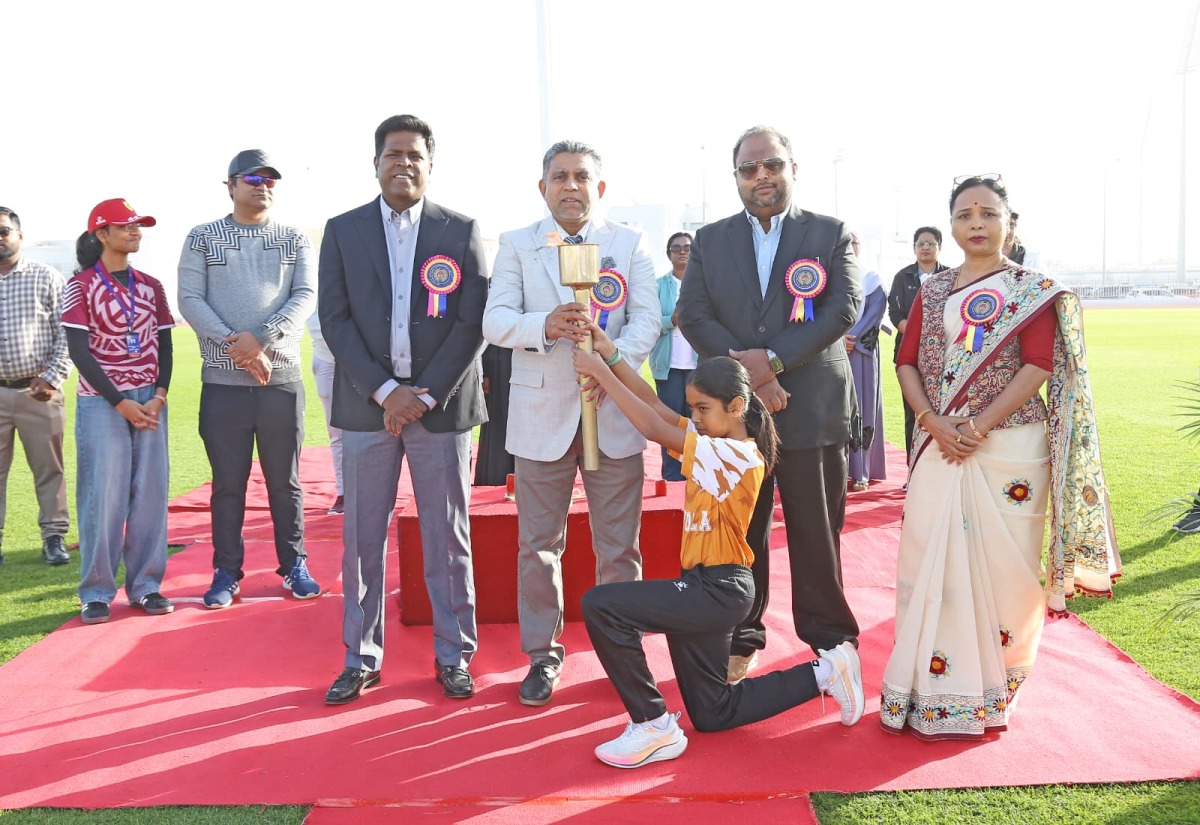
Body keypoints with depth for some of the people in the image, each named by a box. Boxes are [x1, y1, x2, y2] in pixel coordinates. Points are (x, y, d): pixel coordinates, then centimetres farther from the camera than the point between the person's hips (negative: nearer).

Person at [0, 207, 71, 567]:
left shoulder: (46, 278, 2)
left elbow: (66, 333, -1)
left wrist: (53, 378, -8)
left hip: (39, 391, -2)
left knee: (48, 467, 4)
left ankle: (54, 537, 13)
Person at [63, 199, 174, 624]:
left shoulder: (150, 286, 12)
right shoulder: (81, 285, -1)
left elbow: (164, 346, 10)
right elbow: (79, 351, -8)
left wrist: (159, 396, -5)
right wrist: (121, 403, -13)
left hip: (149, 400, 4)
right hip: (101, 402, -4)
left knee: (150, 492, 2)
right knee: (103, 494, -4)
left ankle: (145, 585, 12)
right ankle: (96, 592, 6)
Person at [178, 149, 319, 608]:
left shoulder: (296, 240, 10)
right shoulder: (202, 238, 7)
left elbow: (305, 295, -3)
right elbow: (190, 300, -2)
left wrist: (261, 339, -16)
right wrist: (235, 346, -14)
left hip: (282, 378, 1)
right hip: (223, 381, 0)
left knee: (285, 479, 7)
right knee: (228, 482, 5)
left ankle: (294, 566, 17)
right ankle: (226, 572, 15)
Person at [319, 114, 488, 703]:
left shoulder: (462, 231, 4)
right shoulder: (343, 231, 7)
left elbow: (472, 322, -2)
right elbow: (335, 319, 1)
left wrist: (426, 394, -10)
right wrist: (385, 390, -10)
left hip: (441, 404, -1)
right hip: (367, 405, 1)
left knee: (448, 539, 5)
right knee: (362, 539, 5)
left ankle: (453, 657, 17)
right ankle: (361, 660, 18)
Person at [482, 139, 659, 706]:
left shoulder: (631, 243, 6)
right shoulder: (516, 245, 6)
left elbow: (647, 319, -4)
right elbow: (495, 320, -4)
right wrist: (545, 326, -24)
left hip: (615, 410, 0)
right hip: (542, 411, 0)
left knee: (619, 546, 7)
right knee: (538, 544, 8)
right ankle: (543, 655, 23)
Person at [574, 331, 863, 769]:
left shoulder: (739, 456, -19)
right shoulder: (717, 444, 8)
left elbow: (654, 428, -24)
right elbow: (657, 407, 3)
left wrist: (601, 372, -20)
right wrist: (610, 354, -6)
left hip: (717, 592, -10)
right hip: (705, 589, 10)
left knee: (600, 605, -19)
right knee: (712, 714, 18)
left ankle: (653, 726, -9)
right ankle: (825, 673, 26)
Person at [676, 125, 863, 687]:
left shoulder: (831, 235, 5)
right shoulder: (709, 241, 9)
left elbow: (844, 308, -7)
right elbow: (693, 314, -1)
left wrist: (773, 358, -17)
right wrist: (746, 374, -14)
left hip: (814, 408, -1)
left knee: (818, 532, 7)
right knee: (739, 534, 9)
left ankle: (832, 640, 22)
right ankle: (741, 641, 22)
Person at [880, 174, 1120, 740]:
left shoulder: (1034, 291, 2)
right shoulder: (932, 292, 12)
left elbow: (1037, 367, -9)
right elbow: (908, 363, 6)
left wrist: (980, 426, -18)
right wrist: (934, 423, -11)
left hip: (1009, 447, -3)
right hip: (940, 448, 3)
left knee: (999, 565, 1)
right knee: (930, 562, 2)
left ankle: (990, 686, 18)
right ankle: (931, 689, 14)